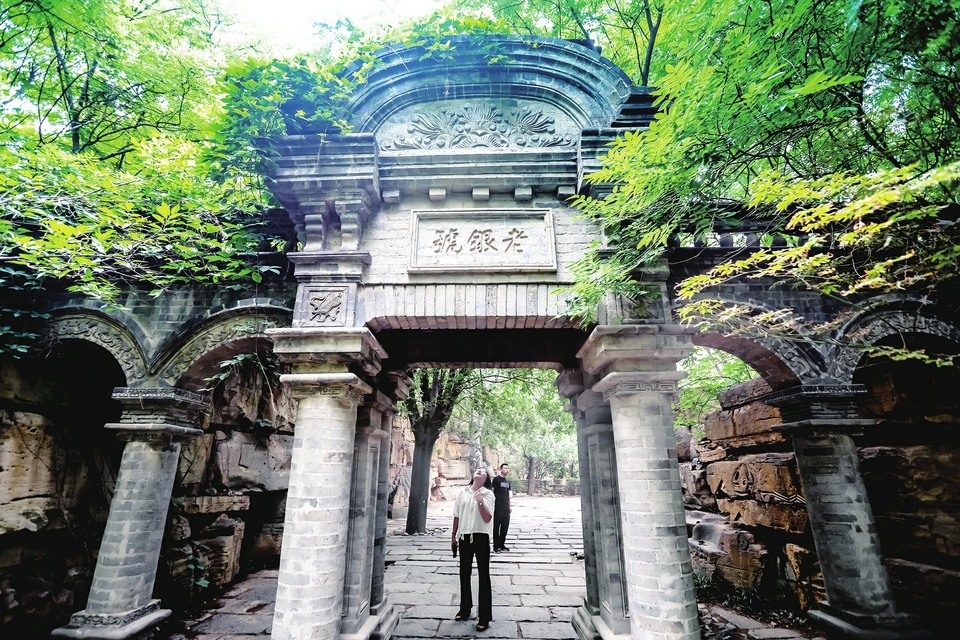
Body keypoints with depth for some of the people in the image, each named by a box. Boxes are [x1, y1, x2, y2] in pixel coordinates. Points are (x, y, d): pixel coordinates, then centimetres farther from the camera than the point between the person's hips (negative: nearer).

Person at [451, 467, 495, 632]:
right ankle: (465, 609, 36)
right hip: (464, 536, 4)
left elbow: (487, 519, -15)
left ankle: (484, 617, 11)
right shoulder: (463, 492, 3)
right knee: (464, 574, 18)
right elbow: (457, 516, 10)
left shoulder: (487, 494, -7)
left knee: (483, 576, 2)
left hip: (481, 537, -4)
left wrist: (480, 502, -28)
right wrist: (454, 535, 12)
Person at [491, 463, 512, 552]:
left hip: (506, 508, 7)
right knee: (496, 527, -1)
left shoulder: (507, 481, 15)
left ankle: (502, 544, 22)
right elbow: (492, 492, -9)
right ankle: (496, 546, 6)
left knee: (505, 527, 10)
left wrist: (510, 506, 18)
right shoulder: (496, 479, -6)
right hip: (498, 508, -7)